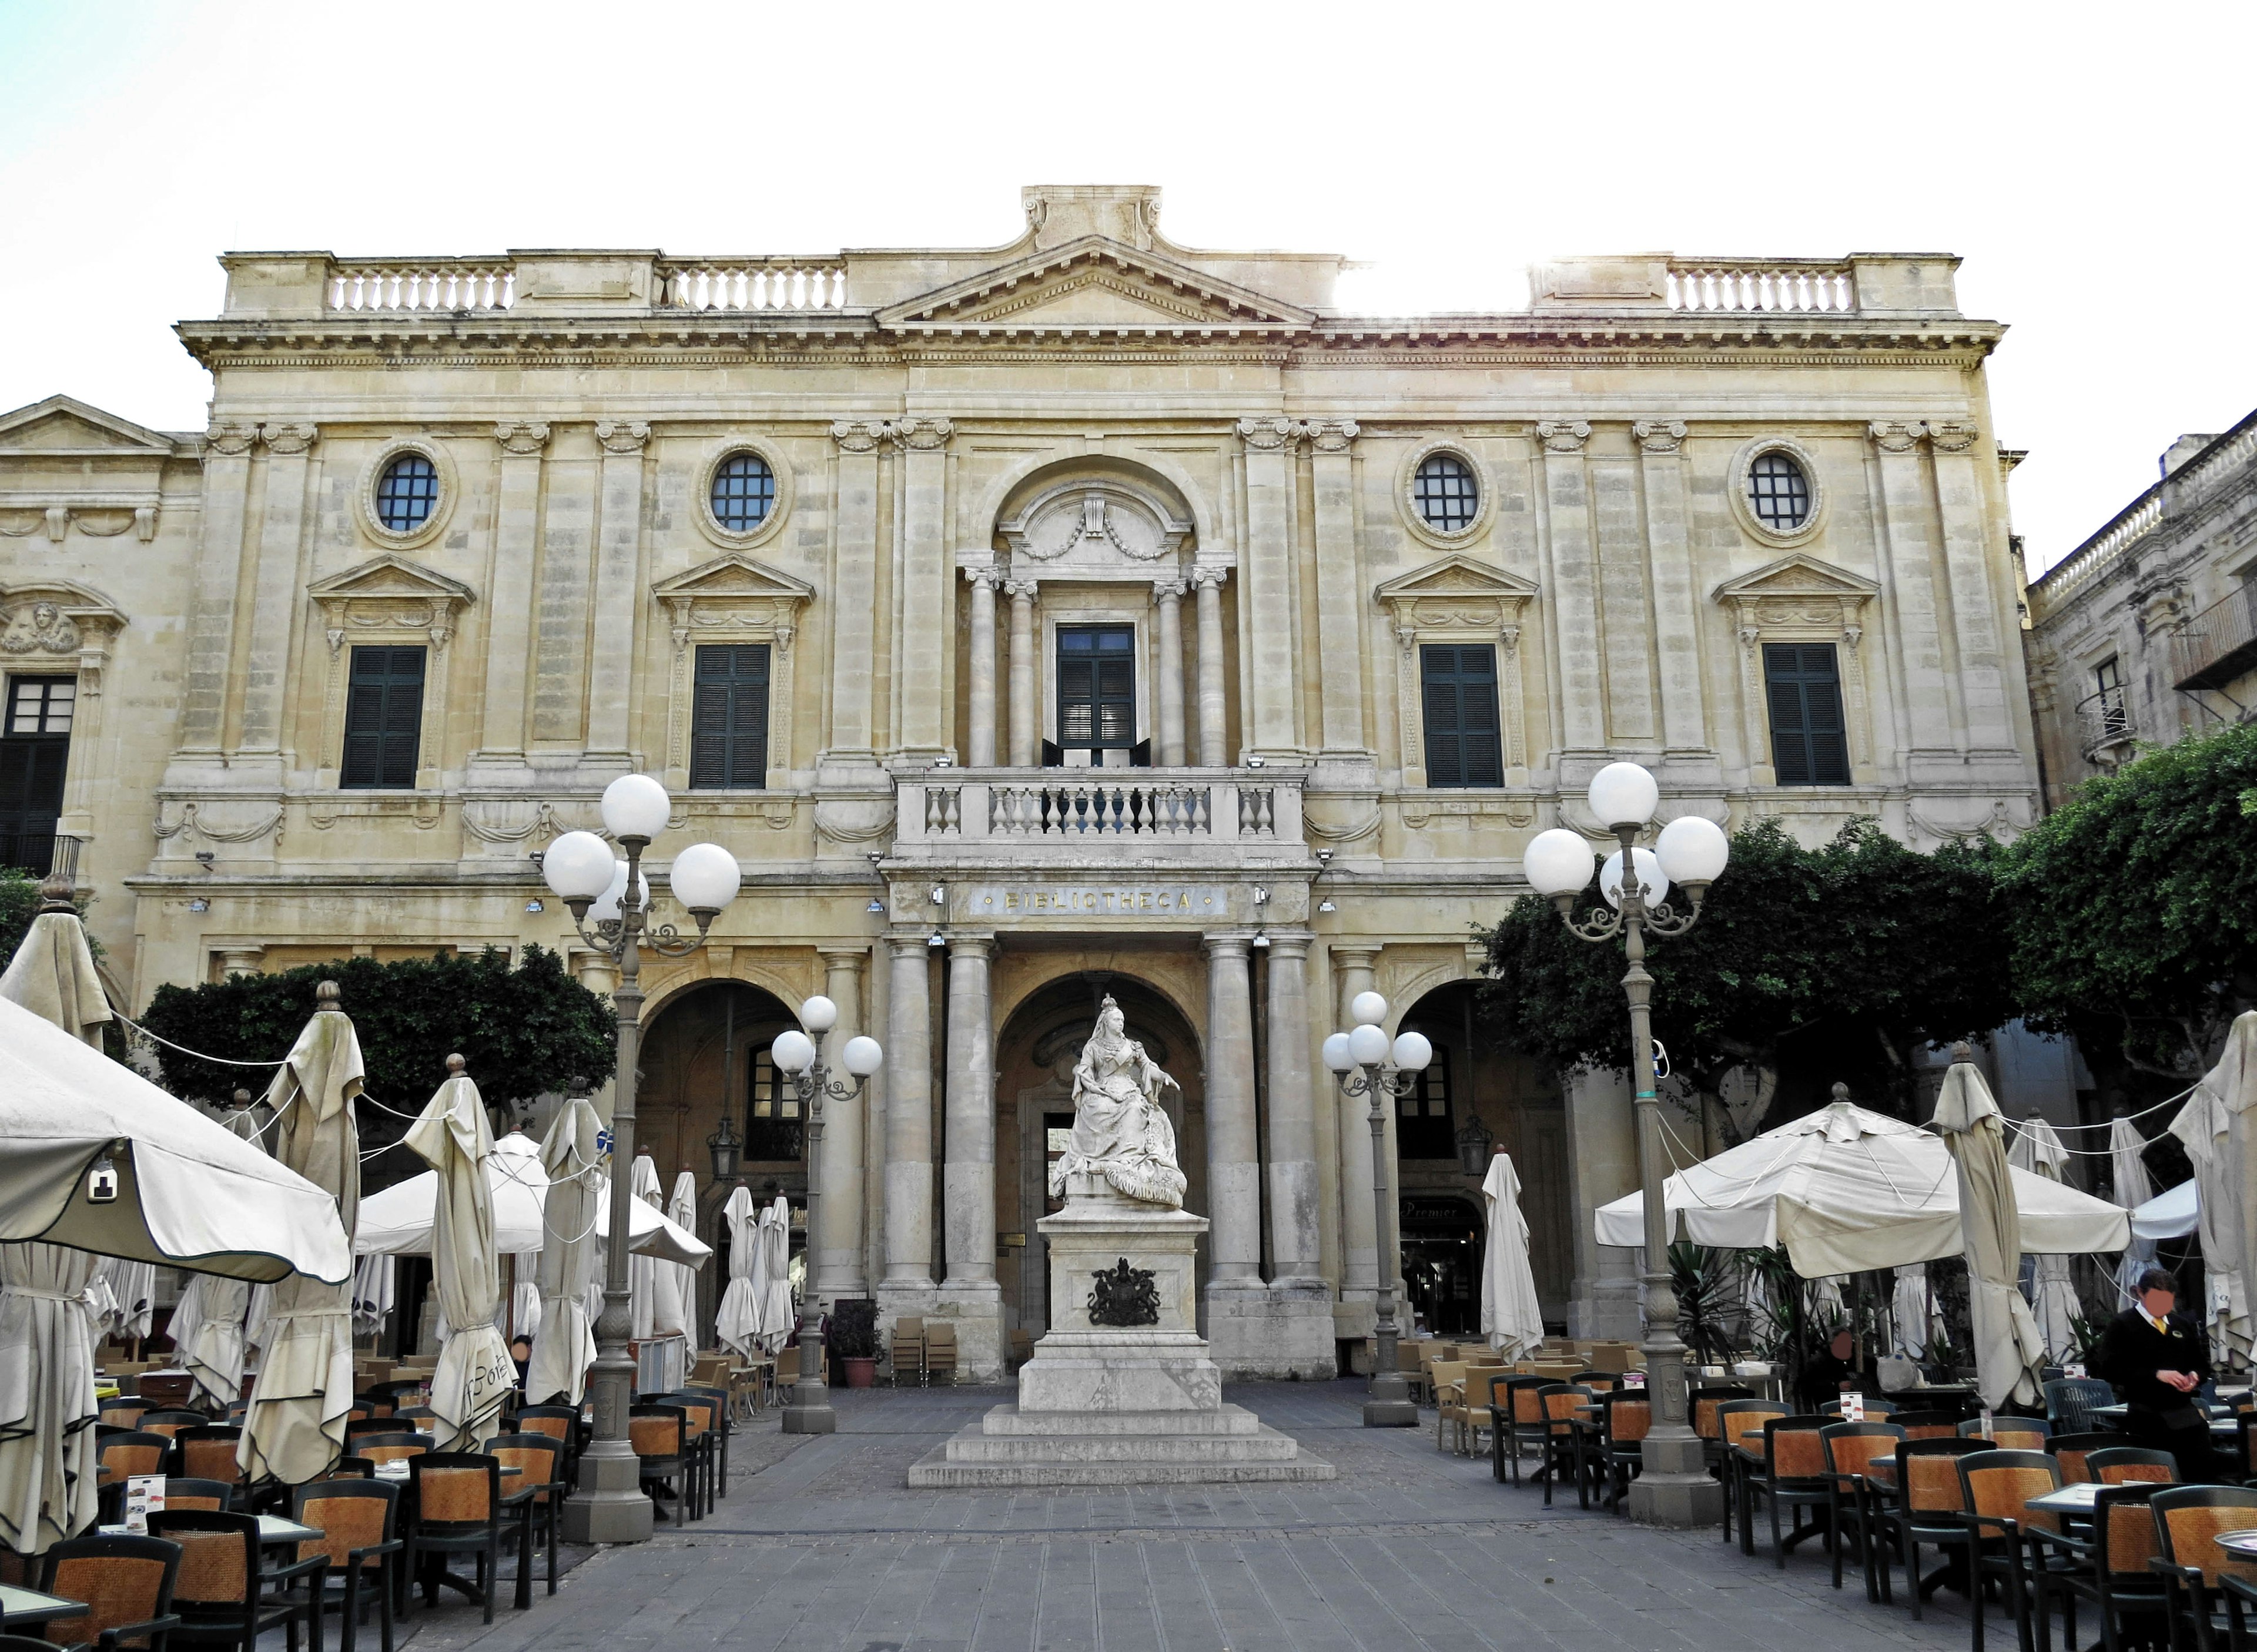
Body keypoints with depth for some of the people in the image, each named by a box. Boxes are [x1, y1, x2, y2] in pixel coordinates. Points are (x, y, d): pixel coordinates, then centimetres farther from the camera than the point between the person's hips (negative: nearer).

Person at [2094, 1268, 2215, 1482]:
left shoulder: (2184, 1325, 15)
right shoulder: (2122, 1326, -4)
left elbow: (2202, 1363, 24)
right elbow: (2109, 1369, -13)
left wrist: (2195, 1375, 0)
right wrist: (2157, 1375, -20)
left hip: (2186, 1414, 5)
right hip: (2147, 1418, -5)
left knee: (2204, 1475, 4)